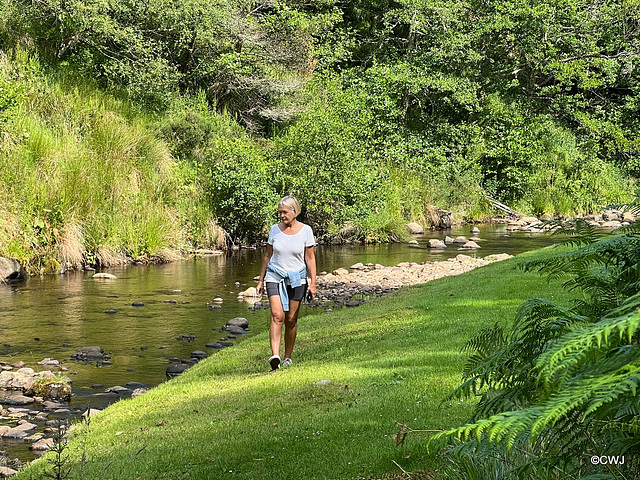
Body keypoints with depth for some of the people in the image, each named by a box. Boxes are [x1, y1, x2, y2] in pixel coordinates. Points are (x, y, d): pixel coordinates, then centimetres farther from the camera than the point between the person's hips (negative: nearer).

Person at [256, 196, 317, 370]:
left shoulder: (305, 230, -3)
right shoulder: (275, 230, 3)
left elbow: (310, 258, 0)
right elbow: (268, 255, 12)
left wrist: (313, 282, -6)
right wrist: (261, 280, 12)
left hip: (296, 279, -1)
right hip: (275, 277, 1)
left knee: (291, 320, 3)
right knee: (277, 316, -16)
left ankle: (288, 357, 17)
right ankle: (274, 356, -27)